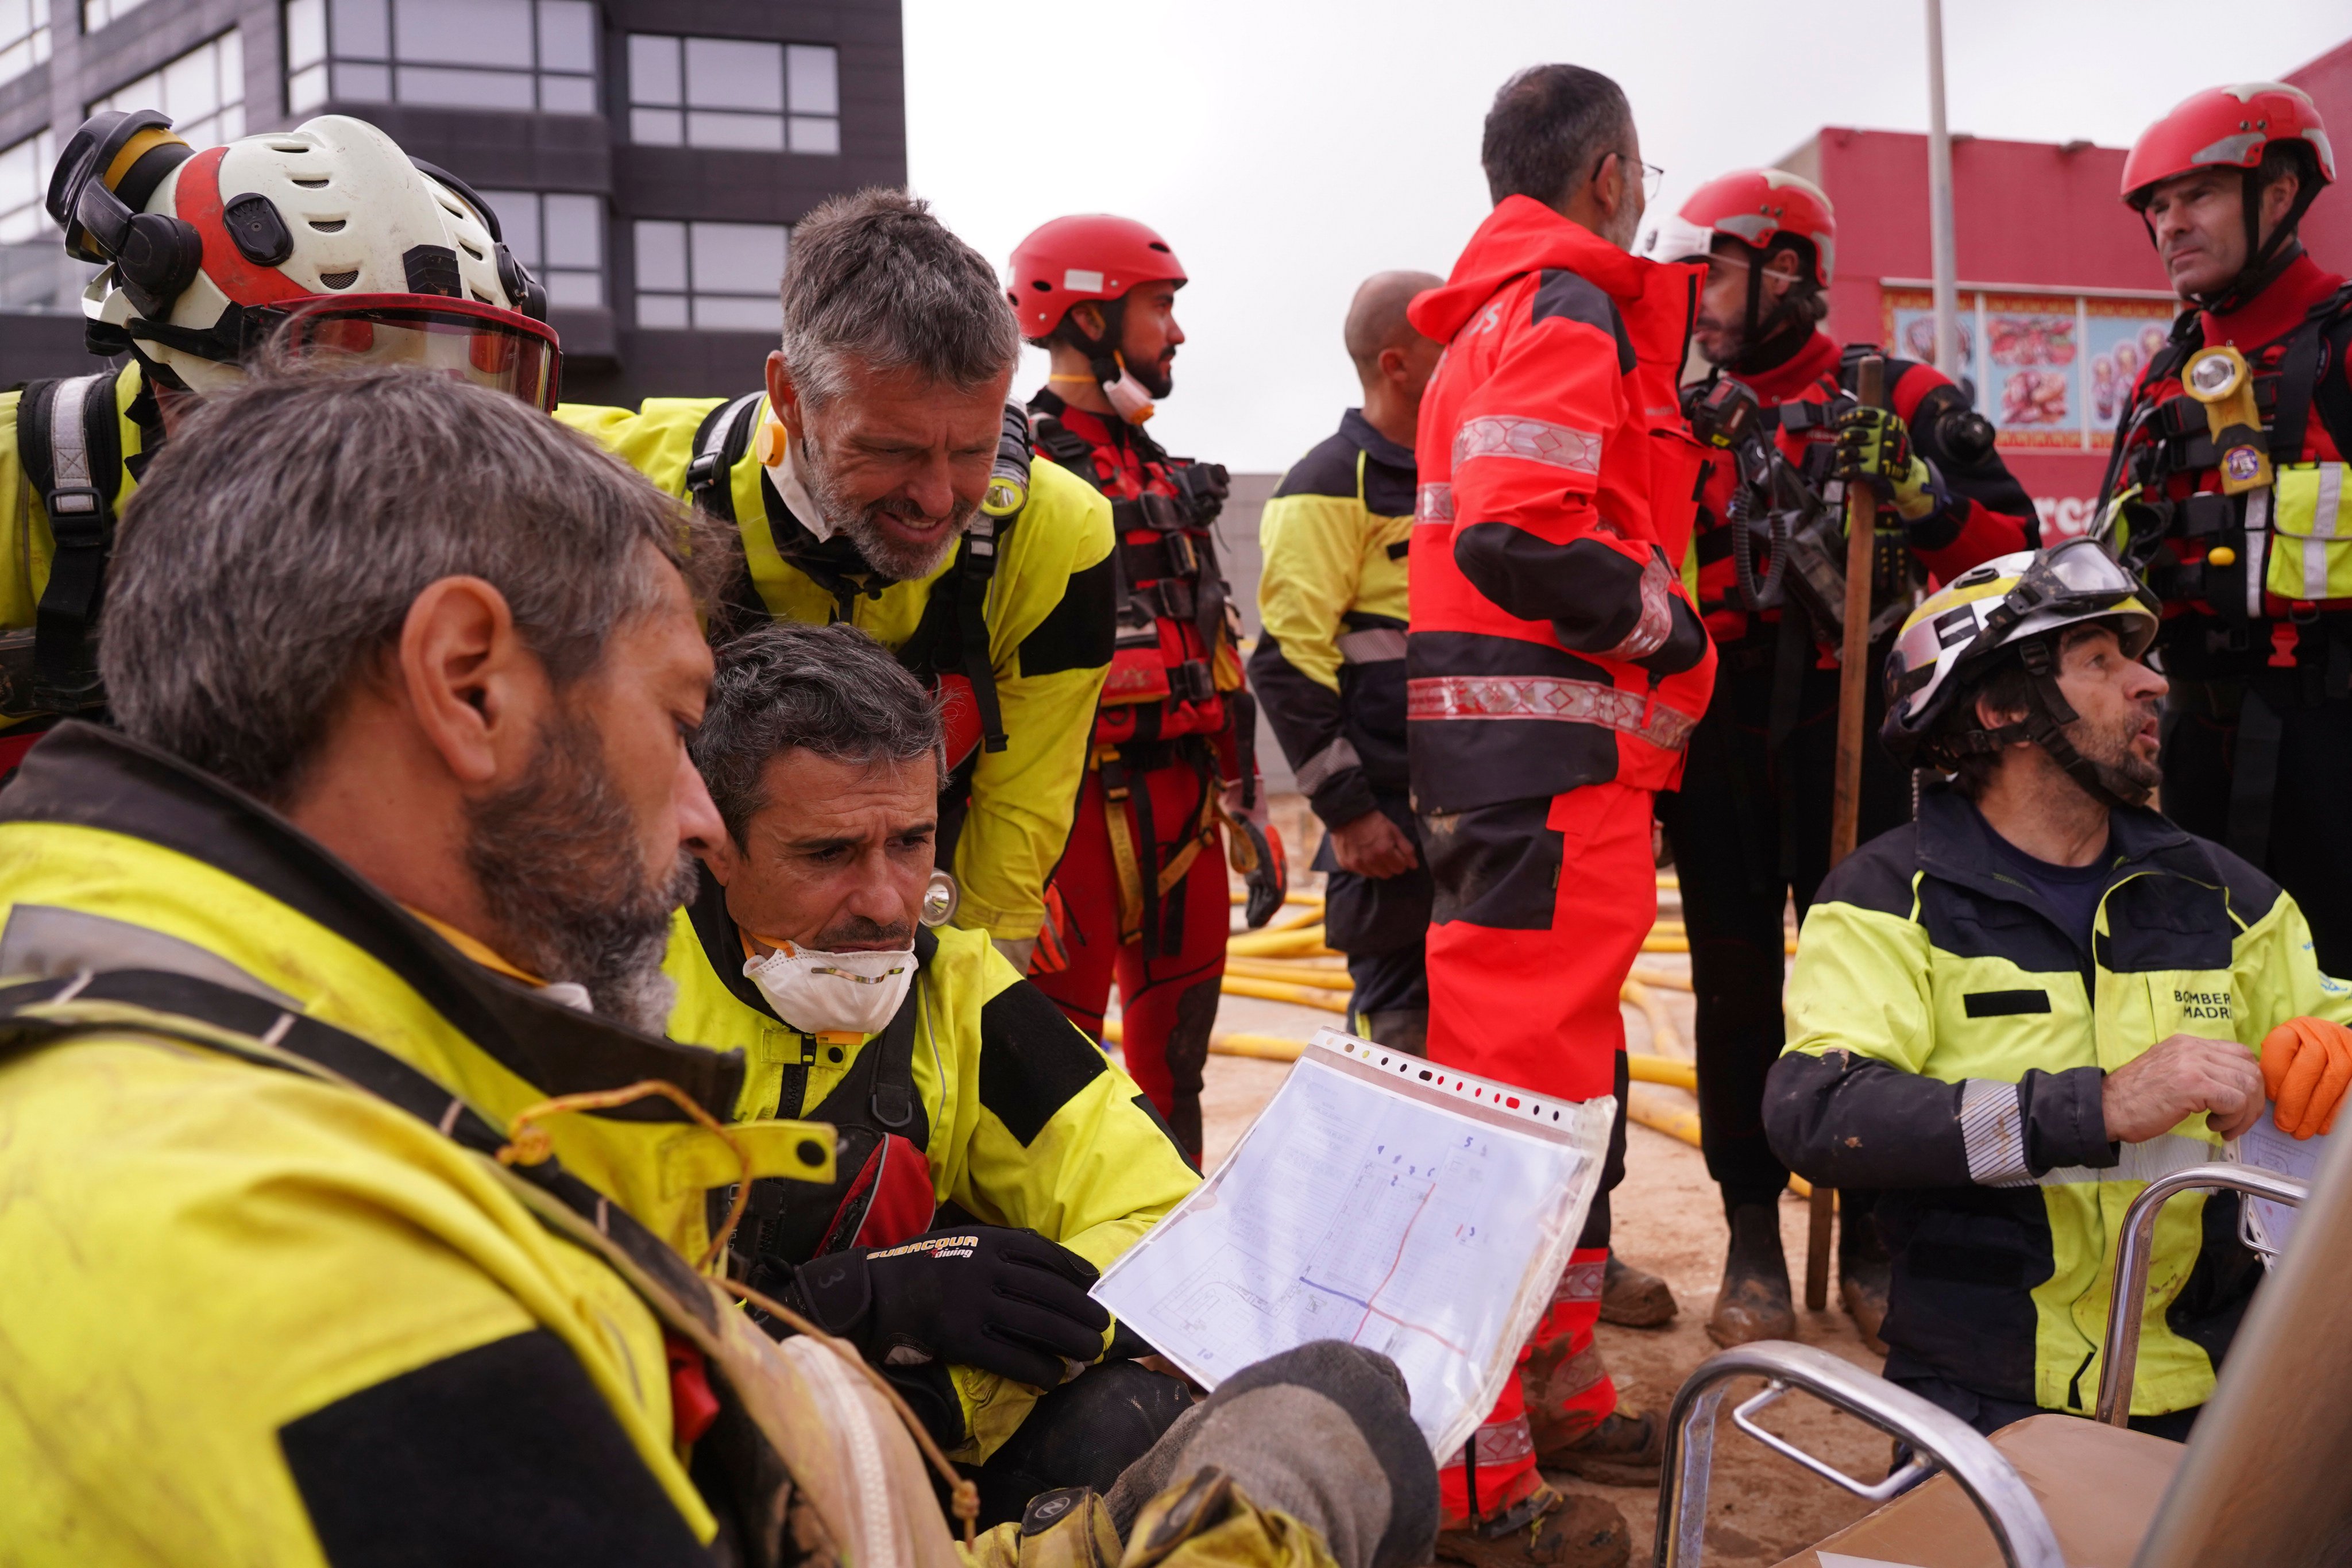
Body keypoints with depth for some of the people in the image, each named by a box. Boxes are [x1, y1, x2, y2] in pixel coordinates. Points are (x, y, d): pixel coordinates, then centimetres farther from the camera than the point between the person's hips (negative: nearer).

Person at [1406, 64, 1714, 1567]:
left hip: (1542, 755, 11)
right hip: (1550, 762, -11)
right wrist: (1668, 626, -10)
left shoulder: (1513, 316, 23)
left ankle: (1557, 1390, 32)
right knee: (1521, 1086, -8)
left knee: (1567, 1077, 18)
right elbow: (1516, 537, -22)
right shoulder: (1566, 311, -9)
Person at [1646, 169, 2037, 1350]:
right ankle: (1753, 1241, 17)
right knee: (1735, 984, 6)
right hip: (1713, 733, 3)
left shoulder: (1897, 399, 2)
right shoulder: (1684, 420, 14)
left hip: (1847, 722, -3)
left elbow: (2011, 548, -3)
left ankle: (1870, 1236, 18)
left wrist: (1917, 493, -19)